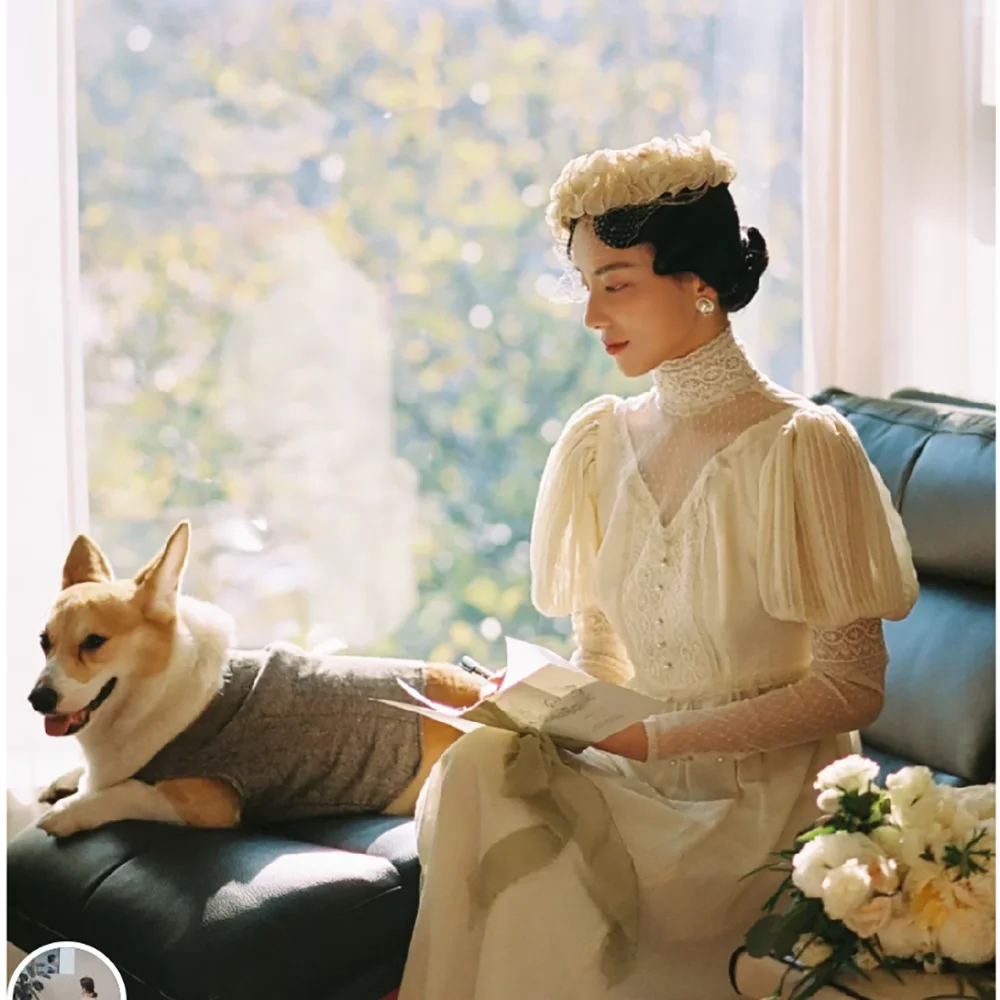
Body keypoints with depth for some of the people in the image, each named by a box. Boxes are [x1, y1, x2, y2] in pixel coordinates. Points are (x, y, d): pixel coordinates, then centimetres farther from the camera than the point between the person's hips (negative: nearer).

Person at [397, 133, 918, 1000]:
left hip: (765, 801, -5)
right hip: (641, 785, 5)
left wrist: (661, 737, -16)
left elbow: (851, 687, -11)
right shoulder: (599, 442, 7)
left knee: (543, 887, -29)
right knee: (480, 769, -25)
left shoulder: (801, 448, -11)